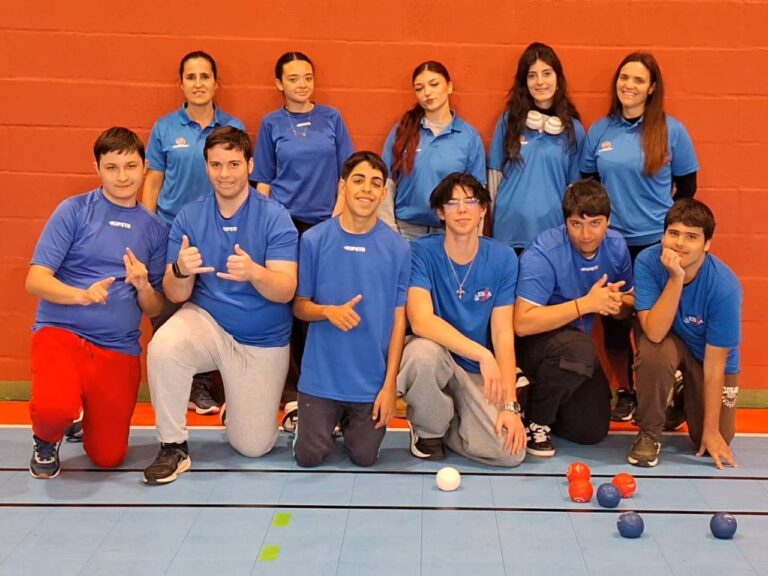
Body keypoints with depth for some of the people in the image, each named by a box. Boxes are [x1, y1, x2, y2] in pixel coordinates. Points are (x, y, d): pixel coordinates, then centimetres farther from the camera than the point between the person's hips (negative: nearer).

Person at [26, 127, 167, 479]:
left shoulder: (154, 228, 9)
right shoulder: (74, 211, -1)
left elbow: (155, 309, 8)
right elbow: (35, 281, -6)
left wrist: (143, 286, -14)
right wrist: (82, 294, -25)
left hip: (119, 348, 3)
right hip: (61, 332, -3)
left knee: (108, 458, 2)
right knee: (54, 408, -34)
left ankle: (84, 412, 37)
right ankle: (46, 441, 5)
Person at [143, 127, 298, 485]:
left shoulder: (274, 217, -13)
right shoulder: (189, 217, -6)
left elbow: (286, 291, -20)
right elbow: (175, 294, -9)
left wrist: (253, 272, -41)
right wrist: (181, 272, -32)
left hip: (263, 341, -1)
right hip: (207, 321, 1)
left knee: (252, 447, 2)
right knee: (163, 346, -33)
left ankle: (241, 397, 36)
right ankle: (173, 447, -14)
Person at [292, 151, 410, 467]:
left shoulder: (398, 247, -6)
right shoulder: (314, 240, -7)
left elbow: (398, 319, -3)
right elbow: (300, 305, 1)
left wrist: (390, 384, -6)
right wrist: (329, 311, -22)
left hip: (372, 381, 0)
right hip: (321, 377, 0)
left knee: (364, 458, 7)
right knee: (308, 457, 3)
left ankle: (351, 421, 39)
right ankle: (325, 420, 35)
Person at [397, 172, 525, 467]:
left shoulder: (502, 258, -5)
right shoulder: (421, 252, -11)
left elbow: (503, 334, -8)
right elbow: (421, 320, -25)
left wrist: (510, 405, -17)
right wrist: (482, 354, -34)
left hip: (478, 374, 2)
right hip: (434, 360, -2)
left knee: (511, 450, -20)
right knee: (423, 350, -38)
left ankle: (447, 427, 13)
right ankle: (429, 431, -6)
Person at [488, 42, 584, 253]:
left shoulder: (573, 128, 3)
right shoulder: (509, 120, 3)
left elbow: (575, 185, 8)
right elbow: (495, 175, 6)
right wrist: (489, 222, 6)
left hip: (554, 231, 0)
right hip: (510, 230, 0)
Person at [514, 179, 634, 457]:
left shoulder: (616, 246, -7)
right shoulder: (543, 254, -27)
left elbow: (630, 304, 4)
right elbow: (522, 323, -35)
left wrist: (618, 303, -21)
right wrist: (586, 303, -35)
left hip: (576, 343, 6)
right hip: (532, 341, -6)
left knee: (593, 431, 3)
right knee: (578, 349, -39)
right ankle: (533, 419, -13)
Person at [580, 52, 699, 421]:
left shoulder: (672, 131, -2)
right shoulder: (599, 131, 5)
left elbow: (686, 188, 4)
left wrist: (669, 227, 1)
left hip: (656, 244, -2)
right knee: (614, 321, 6)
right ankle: (624, 393, 22)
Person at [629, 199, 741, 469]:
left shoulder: (724, 286, -30)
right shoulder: (648, 262, -27)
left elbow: (714, 363, -24)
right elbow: (655, 333, -34)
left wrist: (711, 429, -20)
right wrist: (676, 279, -44)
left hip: (710, 353, 0)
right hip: (667, 338, 0)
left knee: (713, 445, -7)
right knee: (654, 352, -37)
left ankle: (687, 396, 26)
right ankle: (649, 432, -11)